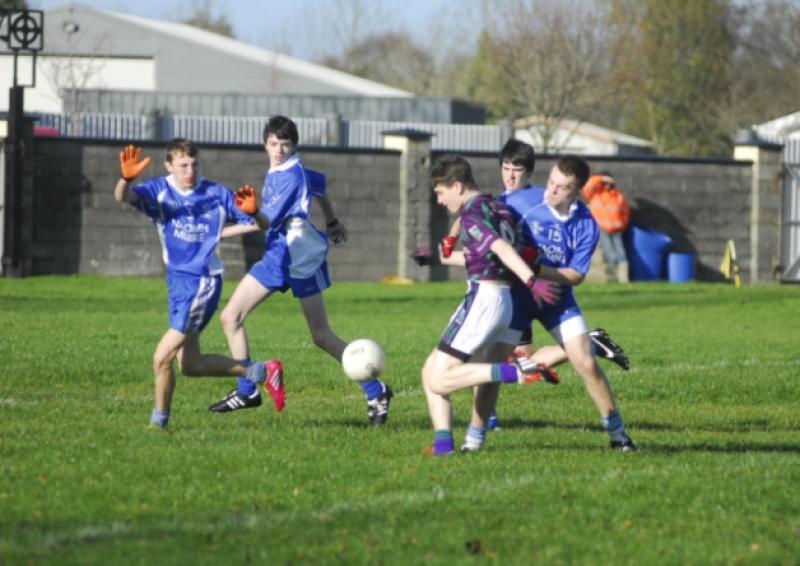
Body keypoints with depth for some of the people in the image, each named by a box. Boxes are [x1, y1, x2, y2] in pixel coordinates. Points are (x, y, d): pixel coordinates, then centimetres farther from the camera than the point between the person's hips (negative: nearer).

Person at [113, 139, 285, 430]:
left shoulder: (217, 194, -6)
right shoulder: (159, 191, -4)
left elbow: (253, 223, 4)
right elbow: (123, 197, -24)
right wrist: (126, 178, -47)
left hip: (203, 281, -5)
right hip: (177, 278, 5)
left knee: (163, 356, -11)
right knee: (190, 365, 15)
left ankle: (159, 419, 9)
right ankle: (261, 372, 30)